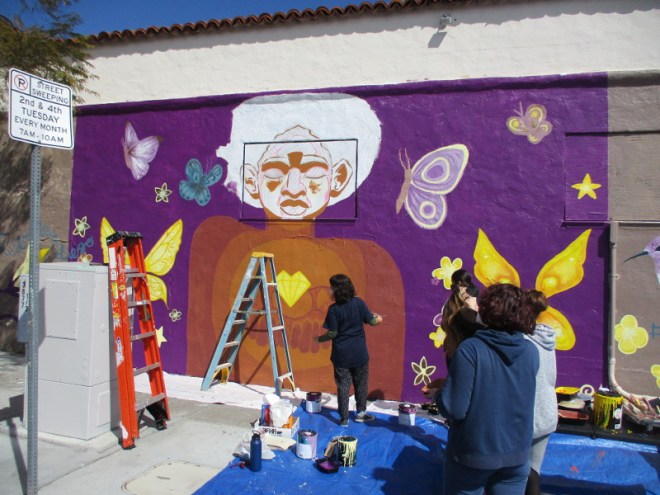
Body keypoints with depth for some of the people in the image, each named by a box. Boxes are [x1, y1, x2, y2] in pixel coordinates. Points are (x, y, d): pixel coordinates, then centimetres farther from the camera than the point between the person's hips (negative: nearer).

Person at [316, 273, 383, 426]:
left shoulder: (333, 309, -16)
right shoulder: (359, 303, -8)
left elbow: (332, 333, -13)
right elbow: (371, 321, 0)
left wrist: (319, 339, 5)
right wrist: (378, 319, 23)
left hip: (341, 355, -2)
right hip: (360, 353, 2)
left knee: (343, 386, 9)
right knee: (361, 383, 18)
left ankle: (344, 418, 14)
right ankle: (361, 412, 28)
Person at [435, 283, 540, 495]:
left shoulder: (470, 349, -21)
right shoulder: (531, 352, -6)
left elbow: (454, 409, -22)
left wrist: (439, 393, -1)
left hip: (473, 454, -3)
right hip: (517, 454, 4)